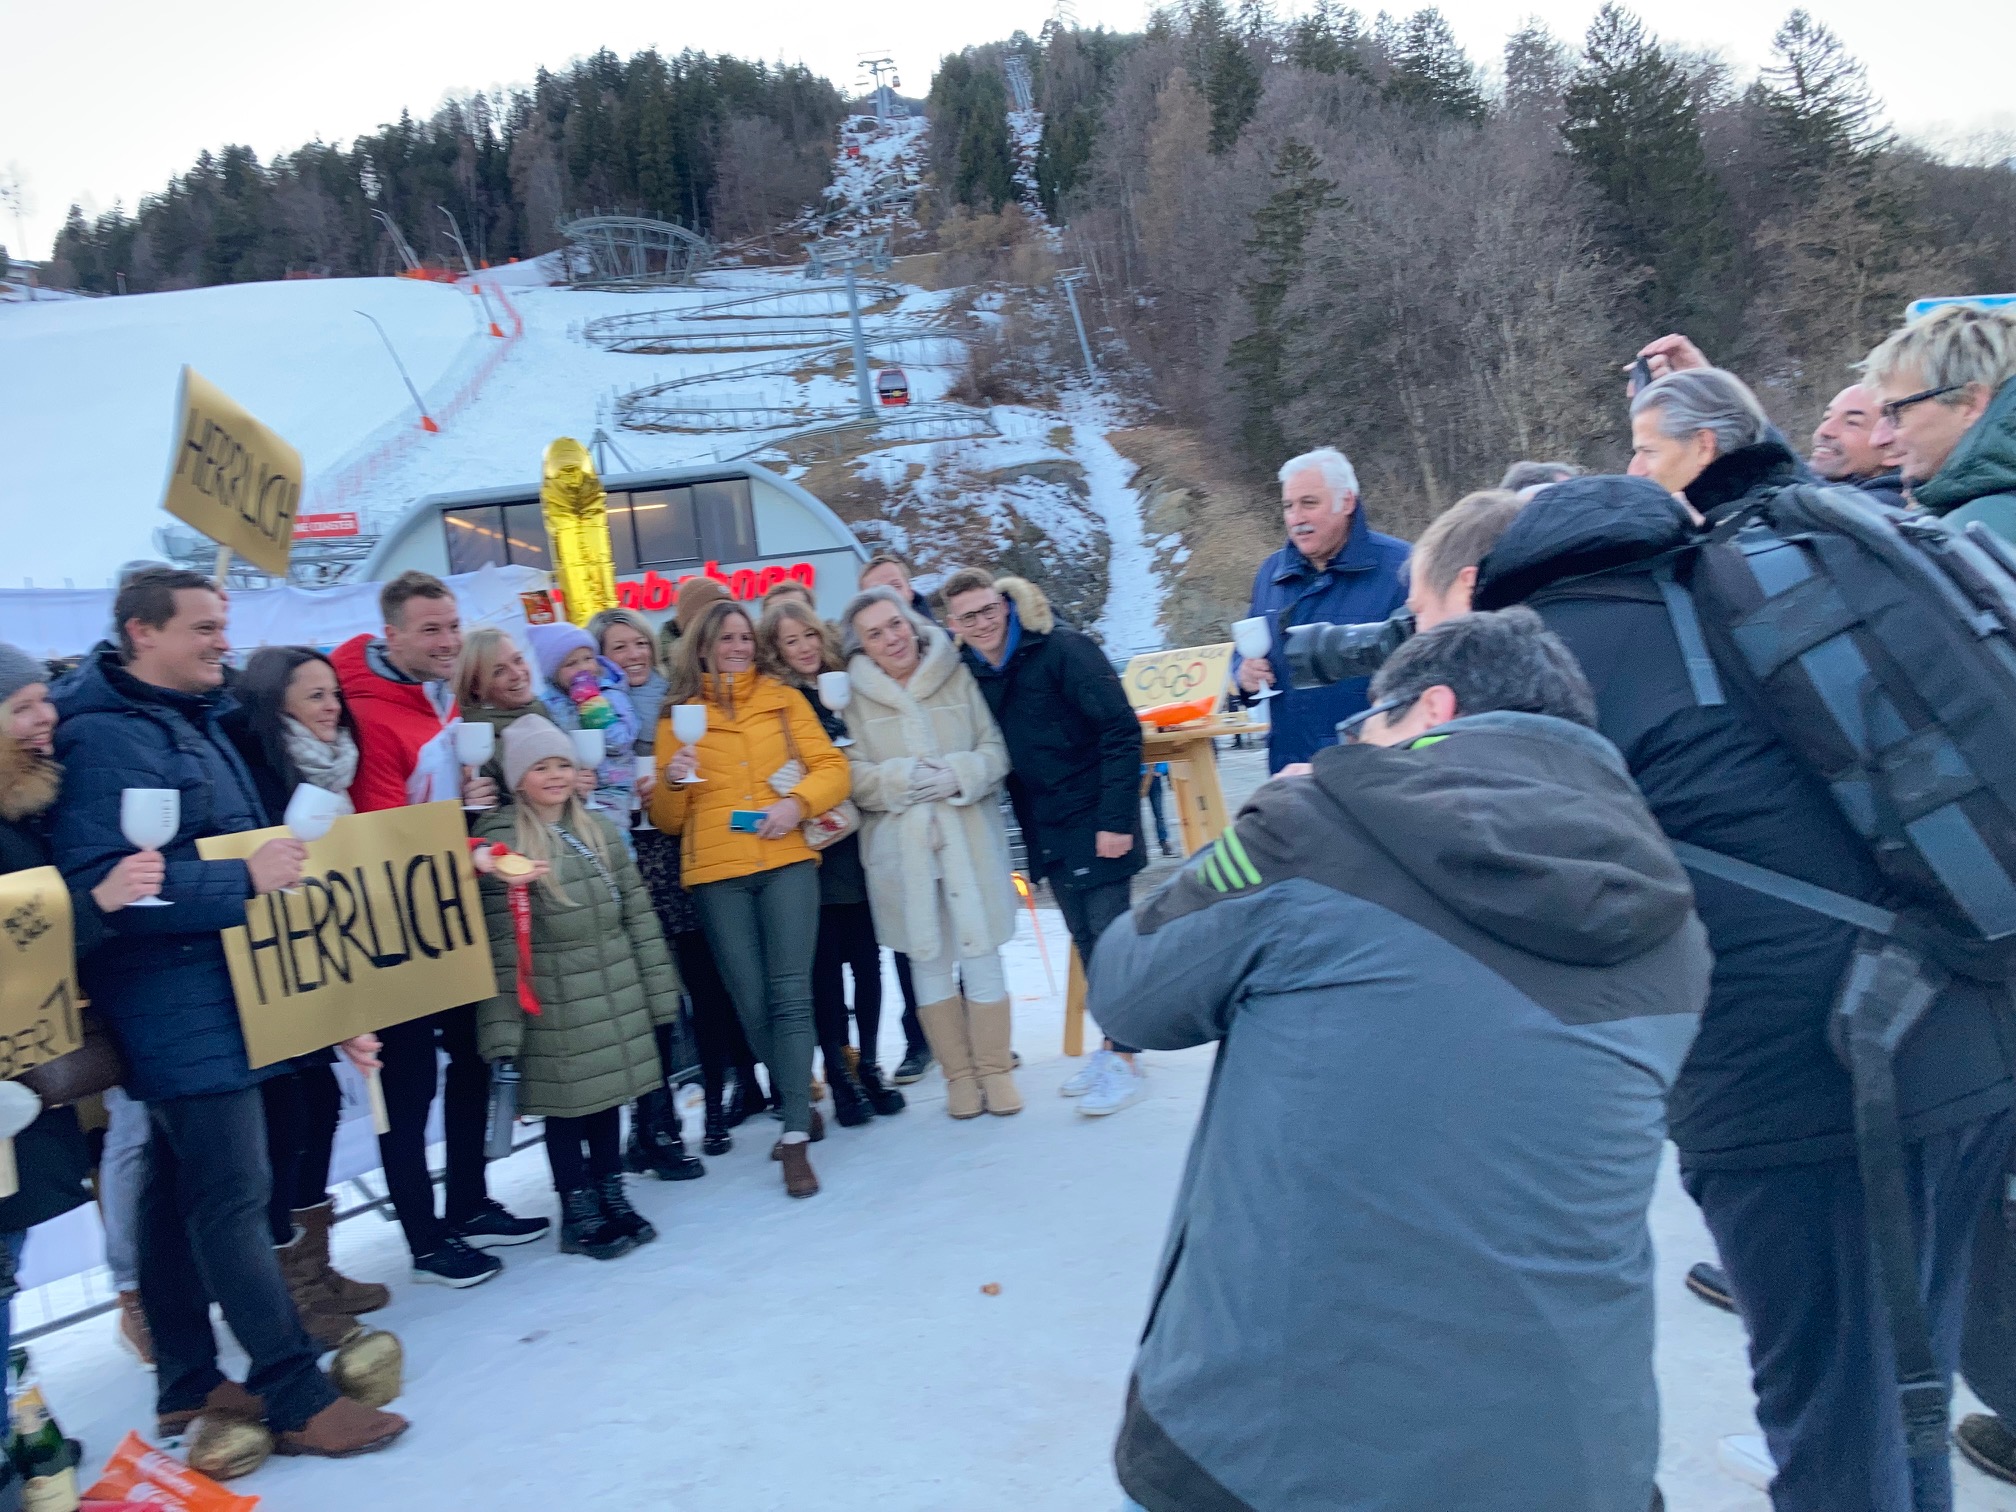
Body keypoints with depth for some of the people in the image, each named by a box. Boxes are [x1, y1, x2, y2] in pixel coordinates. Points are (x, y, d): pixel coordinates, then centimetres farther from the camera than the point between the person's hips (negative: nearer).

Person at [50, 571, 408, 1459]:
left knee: (182, 1196, 15)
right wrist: (244, 882, -25)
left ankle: (189, 1385, 26)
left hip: (207, 998, 10)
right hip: (184, 1006, -10)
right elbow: (103, 881, -25)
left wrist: (280, 866, 13)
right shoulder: (106, 736, -16)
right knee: (234, 1198, -6)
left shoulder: (192, 721, 15)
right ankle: (297, 1398, 1)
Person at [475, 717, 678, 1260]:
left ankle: (612, 1197, 30)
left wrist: (657, 987, 9)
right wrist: (503, 1024, -14)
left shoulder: (600, 828, 8)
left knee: (609, 1095, 14)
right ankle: (578, 1215, 20)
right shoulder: (499, 841, -9)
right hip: (554, 1001, -5)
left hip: (616, 994, 5)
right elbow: (497, 942, -12)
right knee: (567, 1105, 5)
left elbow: (637, 910, 10)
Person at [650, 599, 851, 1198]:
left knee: (790, 995, -10)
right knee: (751, 1003, 0)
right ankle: (801, 1107, 23)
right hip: (716, 874, 1)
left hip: (786, 861, 0)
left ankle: (795, 1139, -7)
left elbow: (832, 767, 6)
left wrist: (798, 801, -12)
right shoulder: (679, 715, 11)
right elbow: (667, 819, 10)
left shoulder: (783, 699, 12)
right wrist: (673, 781, -10)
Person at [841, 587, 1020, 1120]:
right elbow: (852, 775, -3)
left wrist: (958, 775, -14)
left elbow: (994, 750, 3)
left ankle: (996, 1070, 16)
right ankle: (959, 1075, 20)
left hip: (969, 839, 0)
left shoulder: (957, 677, 4)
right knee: (929, 962, 7)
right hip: (899, 847, 0)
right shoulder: (855, 697, 3)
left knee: (981, 956, 1)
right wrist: (904, 779, -15)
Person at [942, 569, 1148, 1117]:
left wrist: (1116, 818, -21)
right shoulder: (973, 672, 4)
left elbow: (1121, 731, -18)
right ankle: (1112, 1044, 26)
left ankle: (1125, 1062, 7)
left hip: (1094, 822, -7)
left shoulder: (1062, 649, -16)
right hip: (1045, 830, 7)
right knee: (1085, 941, 14)